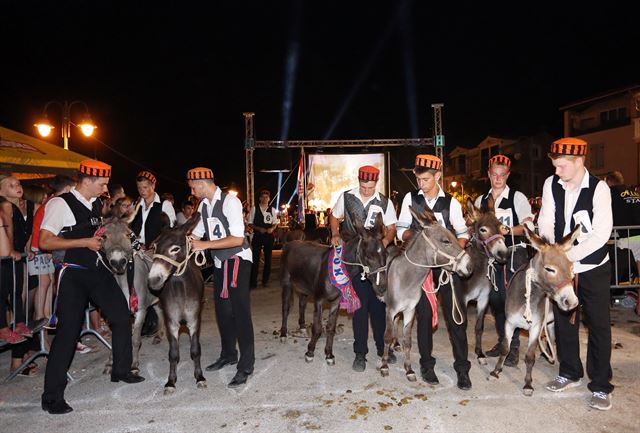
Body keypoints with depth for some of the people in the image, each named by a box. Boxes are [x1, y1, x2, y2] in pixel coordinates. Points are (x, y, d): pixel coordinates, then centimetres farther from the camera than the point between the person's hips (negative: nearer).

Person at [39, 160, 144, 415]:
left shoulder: (96, 204, 11)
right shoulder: (60, 204, -12)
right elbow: (45, 242, -17)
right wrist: (85, 243, -18)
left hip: (97, 270, 8)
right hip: (74, 274, -7)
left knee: (122, 316, 11)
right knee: (68, 331, -5)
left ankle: (121, 371, 30)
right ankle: (52, 397, 11)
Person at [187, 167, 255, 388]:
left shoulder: (230, 202, -20)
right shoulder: (203, 205, 4)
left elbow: (238, 239, -27)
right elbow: (198, 233, 17)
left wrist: (205, 245, -28)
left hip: (237, 260, -8)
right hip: (219, 261, 8)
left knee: (240, 311, -6)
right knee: (222, 309, 17)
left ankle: (246, 366, 6)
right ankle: (228, 354, 36)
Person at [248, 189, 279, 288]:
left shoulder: (272, 210, 2)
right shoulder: (254, 209, -3)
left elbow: (275, 223, 8)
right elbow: (250, 223, -2)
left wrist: (272, 229, -13)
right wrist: (259, 229, -16)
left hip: (269, 236, 2)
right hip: (257, 235, -2)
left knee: (268, 258, 10)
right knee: (255, 258, -1)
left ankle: (265, 280, 24)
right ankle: (253, 281, 8)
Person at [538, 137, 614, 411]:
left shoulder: (598, 188, -14)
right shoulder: (551, 184, -3)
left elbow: (601, 233, -20)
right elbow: (545, 221, -4)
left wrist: (569, 254, -25)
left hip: (592, 268, -4)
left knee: (598, 325, 3)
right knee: (564, 320, 14)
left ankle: (600, 386, 17)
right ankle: (570, 373, 32)